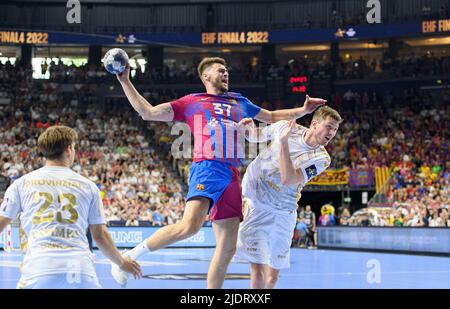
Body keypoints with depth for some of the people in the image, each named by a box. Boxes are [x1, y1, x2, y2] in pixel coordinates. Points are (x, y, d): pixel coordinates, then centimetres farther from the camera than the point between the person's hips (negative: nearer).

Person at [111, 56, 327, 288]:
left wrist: (303, 110, 30)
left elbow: (272, 117, 40)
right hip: (207, 168, -6)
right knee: (190, 225, -31)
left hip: (232, 176, 6)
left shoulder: (239, 102, 27)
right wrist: (125, 82, 4)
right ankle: (130, 255, -19)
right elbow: (148, 112, 10)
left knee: (227, 248, 1)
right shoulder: (192, 102, 13)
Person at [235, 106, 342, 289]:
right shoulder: (284, 127, -6)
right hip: (256, 204, -2)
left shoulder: (321, 158, -8)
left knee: (273, 277, 9)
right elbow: (255, 136, 14)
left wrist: (284, 142, -27)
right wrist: (249, 128, -9)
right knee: (259, 272, -15)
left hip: (283, 213, 2)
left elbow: (288, 179, -22)